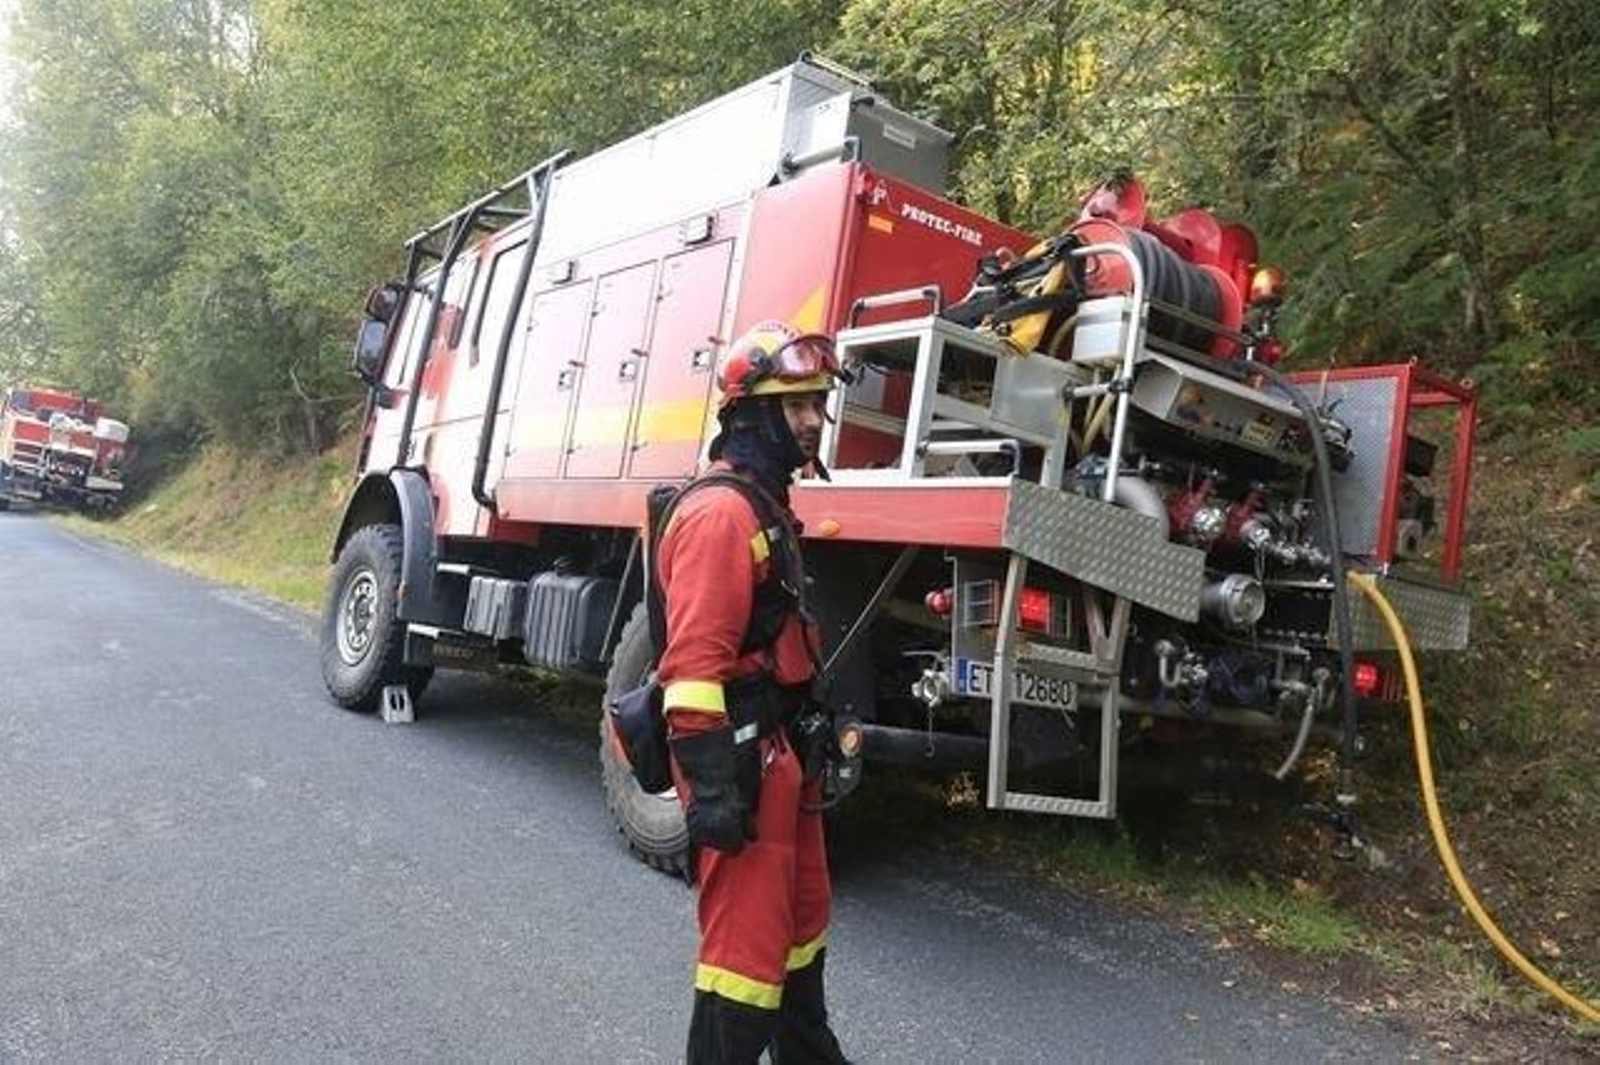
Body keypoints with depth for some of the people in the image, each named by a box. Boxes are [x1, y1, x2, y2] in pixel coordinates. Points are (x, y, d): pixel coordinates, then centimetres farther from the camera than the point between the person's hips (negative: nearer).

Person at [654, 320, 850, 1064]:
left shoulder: (767, 504, 15)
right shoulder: (723, 508, -18)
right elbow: (695, 658, -25)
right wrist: (711, 784, -27)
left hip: (778, 751, 11)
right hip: (739, 759, -11)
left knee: (801, 922, 24)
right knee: (746, 942, -2)